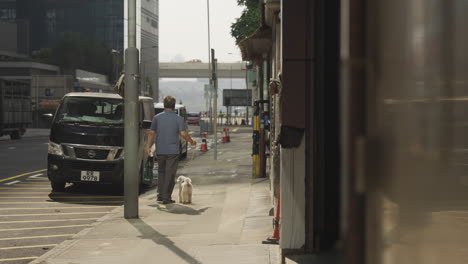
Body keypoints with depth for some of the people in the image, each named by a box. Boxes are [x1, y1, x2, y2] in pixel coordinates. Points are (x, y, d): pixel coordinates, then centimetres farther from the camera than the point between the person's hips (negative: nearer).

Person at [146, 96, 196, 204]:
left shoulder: (157, 118, 2)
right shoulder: (179, 119, -4)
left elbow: (152, 133, -1)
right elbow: (183, 133, -12)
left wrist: (148, 146, 4)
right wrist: (191, 141, 4)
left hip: (160, 150, 2)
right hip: (173, 150, -2)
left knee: (161, 172, 19)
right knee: (170, 174, 2)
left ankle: (160, 194, 16)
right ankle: (166, 197, 0)